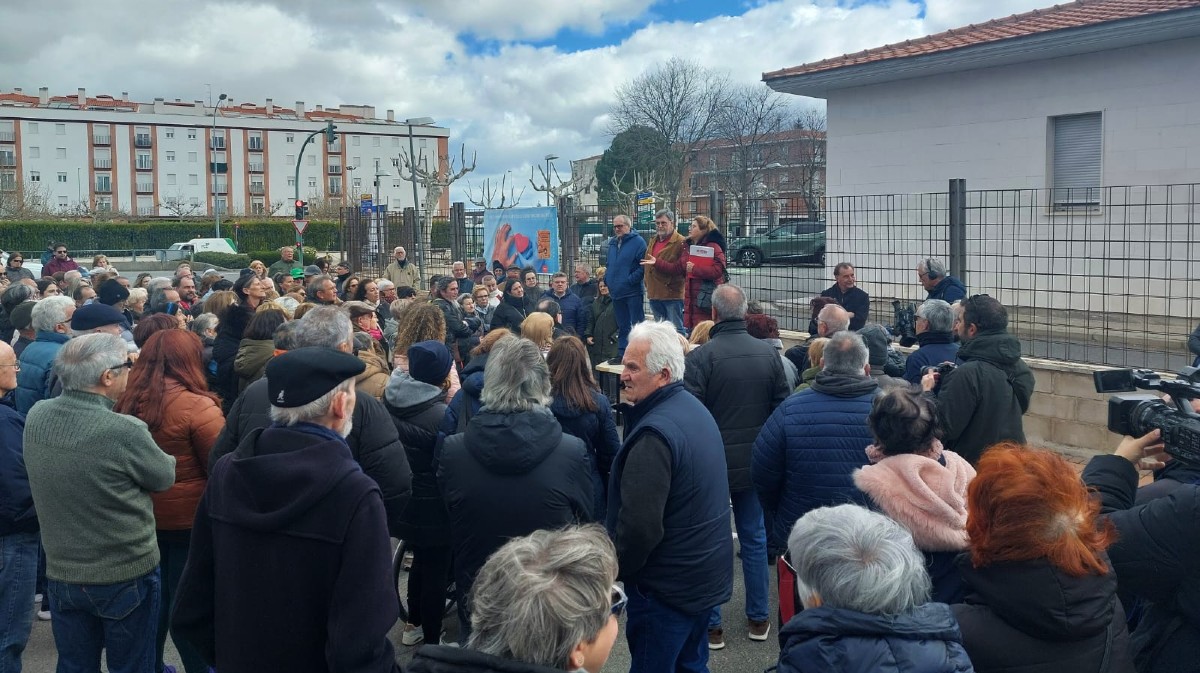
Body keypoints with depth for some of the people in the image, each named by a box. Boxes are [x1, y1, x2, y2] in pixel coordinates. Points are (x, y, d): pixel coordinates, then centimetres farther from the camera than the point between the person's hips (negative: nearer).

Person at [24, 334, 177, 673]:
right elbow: (164, 477, -10)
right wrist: (168, 457, 9)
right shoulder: (124, 431, -27)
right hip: (126, 577, -5)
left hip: (61, 575, 5)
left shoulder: (35, 417, -9)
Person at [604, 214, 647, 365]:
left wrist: (629, 280, -19)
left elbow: (643, 265, -15)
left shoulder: (638, 242, -8)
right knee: (622, 326, 14)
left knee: (637, 325, -4)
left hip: (632, 291, -7)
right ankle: (622, 354, 20)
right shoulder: (612, 243, 15)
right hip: (616, 292, 7)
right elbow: (608, 264, 25)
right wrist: (607, 278, 9)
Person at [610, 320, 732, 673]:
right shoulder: (695, 409, 6)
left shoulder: (654, 434, -26)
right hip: (706, 573, 9)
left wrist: (612, 569, -10)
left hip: (669, 585, -9)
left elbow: (639, 525, -28)